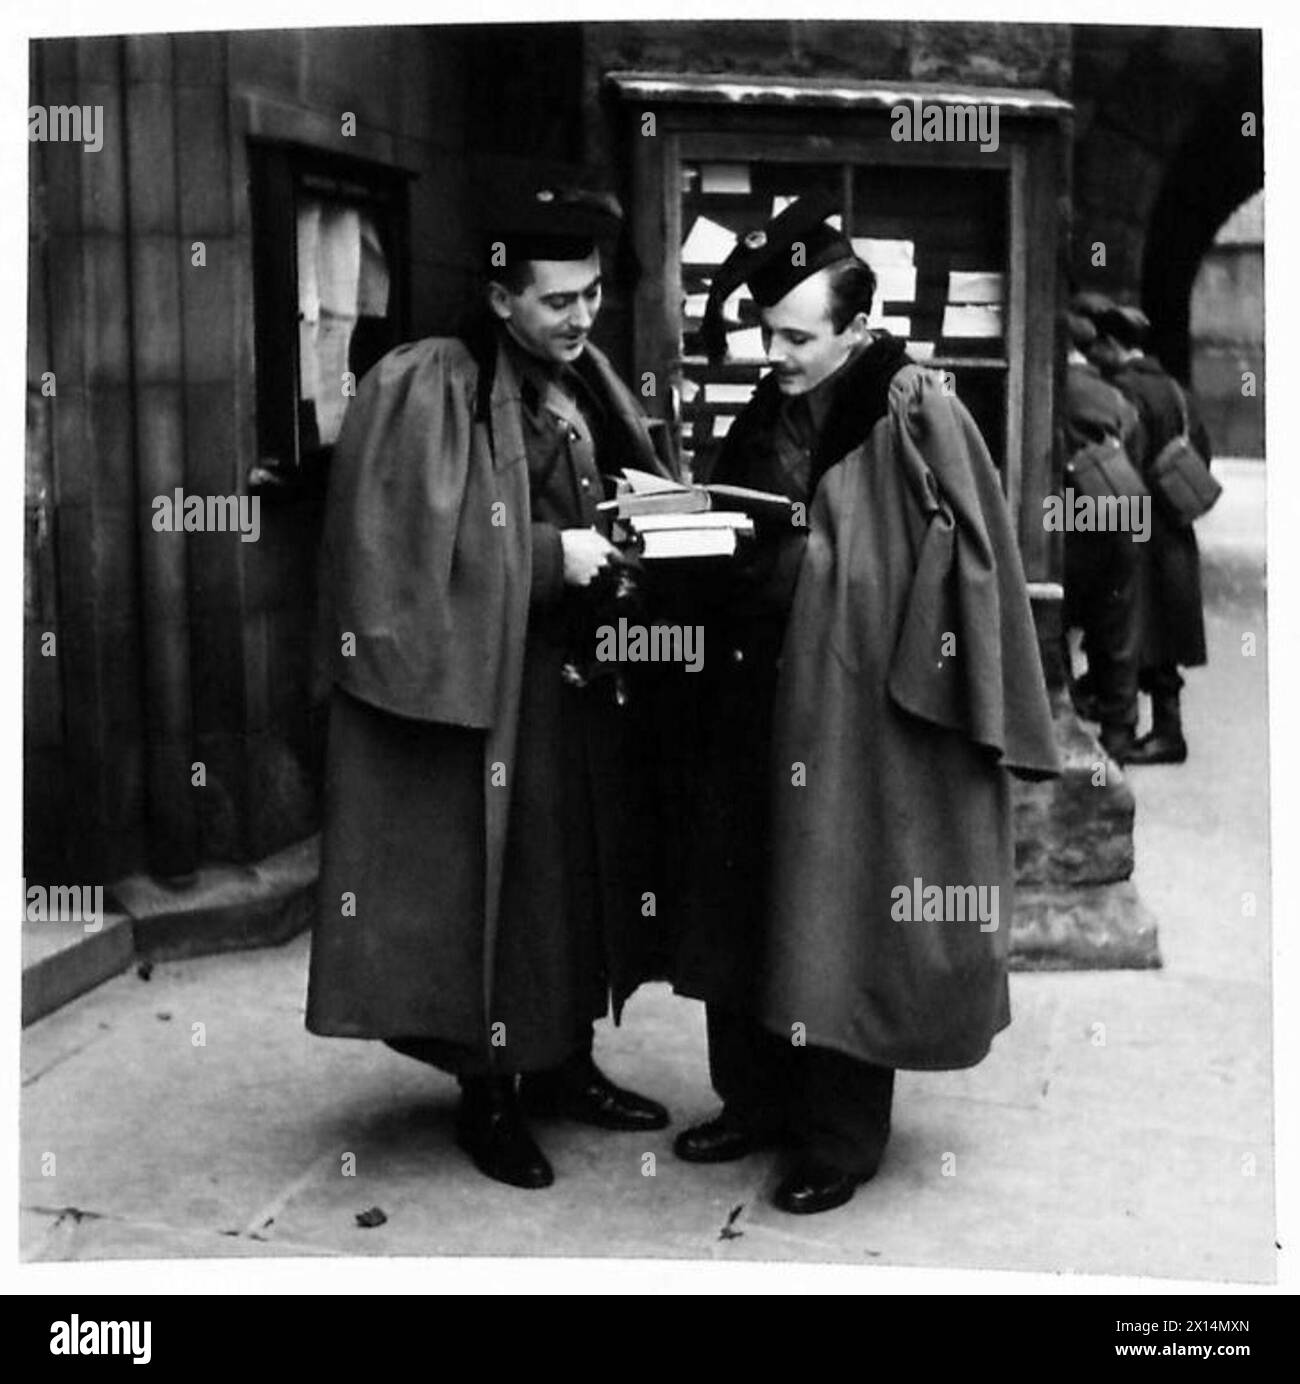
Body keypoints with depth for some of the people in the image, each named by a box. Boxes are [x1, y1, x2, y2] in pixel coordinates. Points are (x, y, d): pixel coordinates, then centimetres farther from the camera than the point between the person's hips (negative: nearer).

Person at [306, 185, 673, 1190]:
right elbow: (415, 544, -17)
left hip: (581, 676, 7)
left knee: (583, 873, 13)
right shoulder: (429, 389, -12)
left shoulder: (586, 384, 11)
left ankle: (564, 1064, 29)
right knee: (496, 885, 0)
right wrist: (549, 552, -20)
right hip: (485, 682, -7)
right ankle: (488, 1096, 15)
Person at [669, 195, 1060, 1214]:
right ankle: (756, 1100, 30)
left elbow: (963, 560, -13)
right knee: (747, 909, 13)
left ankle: (841, 1138, 18)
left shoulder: (916, 416, -12)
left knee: (841, 924, 3)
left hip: (859, 710, -6)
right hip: (754, 702, 7)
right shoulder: (765, 416, 8)